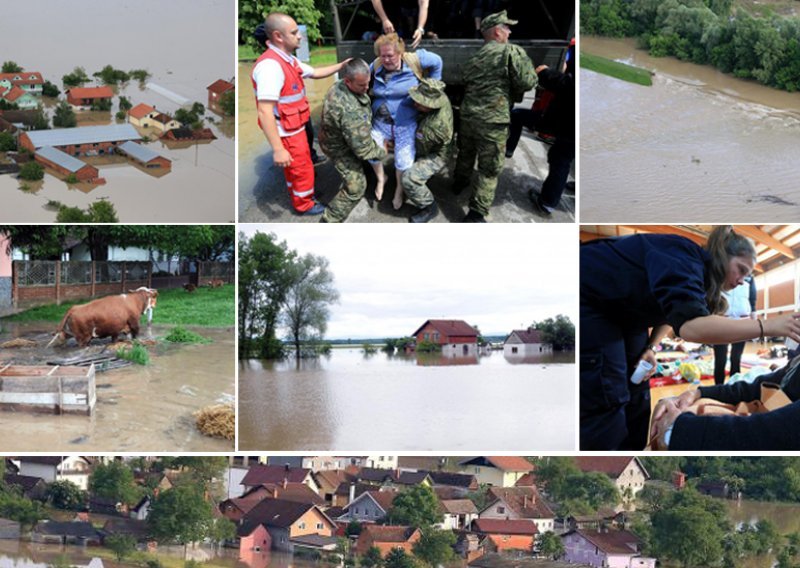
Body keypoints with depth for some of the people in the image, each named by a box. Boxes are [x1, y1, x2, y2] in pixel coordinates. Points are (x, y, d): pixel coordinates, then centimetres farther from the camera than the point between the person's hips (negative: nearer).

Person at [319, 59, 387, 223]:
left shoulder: (340, 85, -14)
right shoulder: (351, 110, -43)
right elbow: (362, 147, -34)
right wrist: (381, 152, -15)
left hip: (343, 136, 9)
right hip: (340, 147, -9)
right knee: (356, 187, -6)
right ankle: (329, 222, 4)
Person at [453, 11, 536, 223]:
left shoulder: (474, 58, 13)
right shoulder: (512, 52, -8)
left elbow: (465, 86, 13)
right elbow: (528, 82, -13)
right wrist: (511, 91, 8)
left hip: (468, 116, 7)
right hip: (493, 121, -7)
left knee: (466, 153, 29)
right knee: (489, 170, 0)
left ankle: (459, 183, 53)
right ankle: (476, 214, -2)